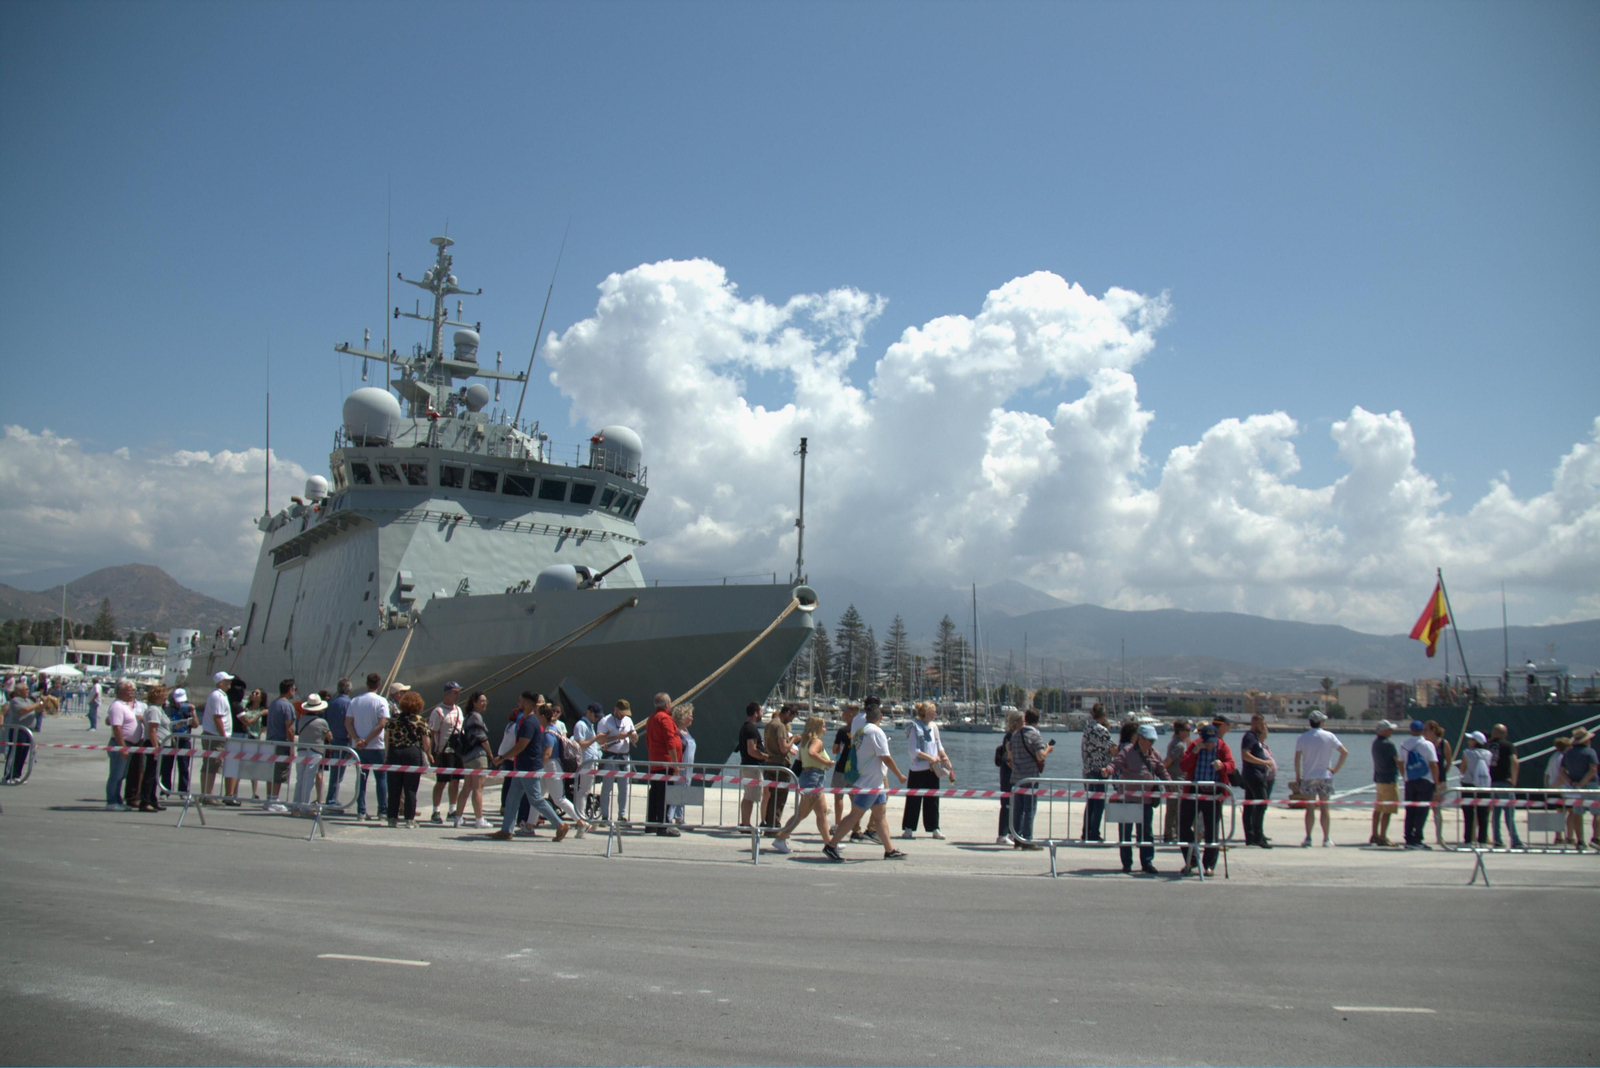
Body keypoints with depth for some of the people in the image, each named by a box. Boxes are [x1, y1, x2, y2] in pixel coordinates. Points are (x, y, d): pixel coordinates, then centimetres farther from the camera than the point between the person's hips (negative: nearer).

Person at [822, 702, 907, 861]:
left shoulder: (861, 730, 7)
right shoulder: (876, 732, -16)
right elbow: (886, 758, -16)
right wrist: (900, 775, -5)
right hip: (870, 782, -9)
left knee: (880, 814, 11)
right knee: (855, 815, -6)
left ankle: (890, 850, 14)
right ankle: (831, 846, -4)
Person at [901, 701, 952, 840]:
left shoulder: (934, 726, 9)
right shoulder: (915, 727, -9)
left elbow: (939, 746, 18)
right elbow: (914, 750, -13)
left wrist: (945, 758, 4)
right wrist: (930, 758, -16)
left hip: (932, 769, 6)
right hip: (918, 768, -6)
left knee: (932, 799, 8)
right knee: (914, 799, 1)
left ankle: (934, 828, 14)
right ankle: (908, 828, 8)